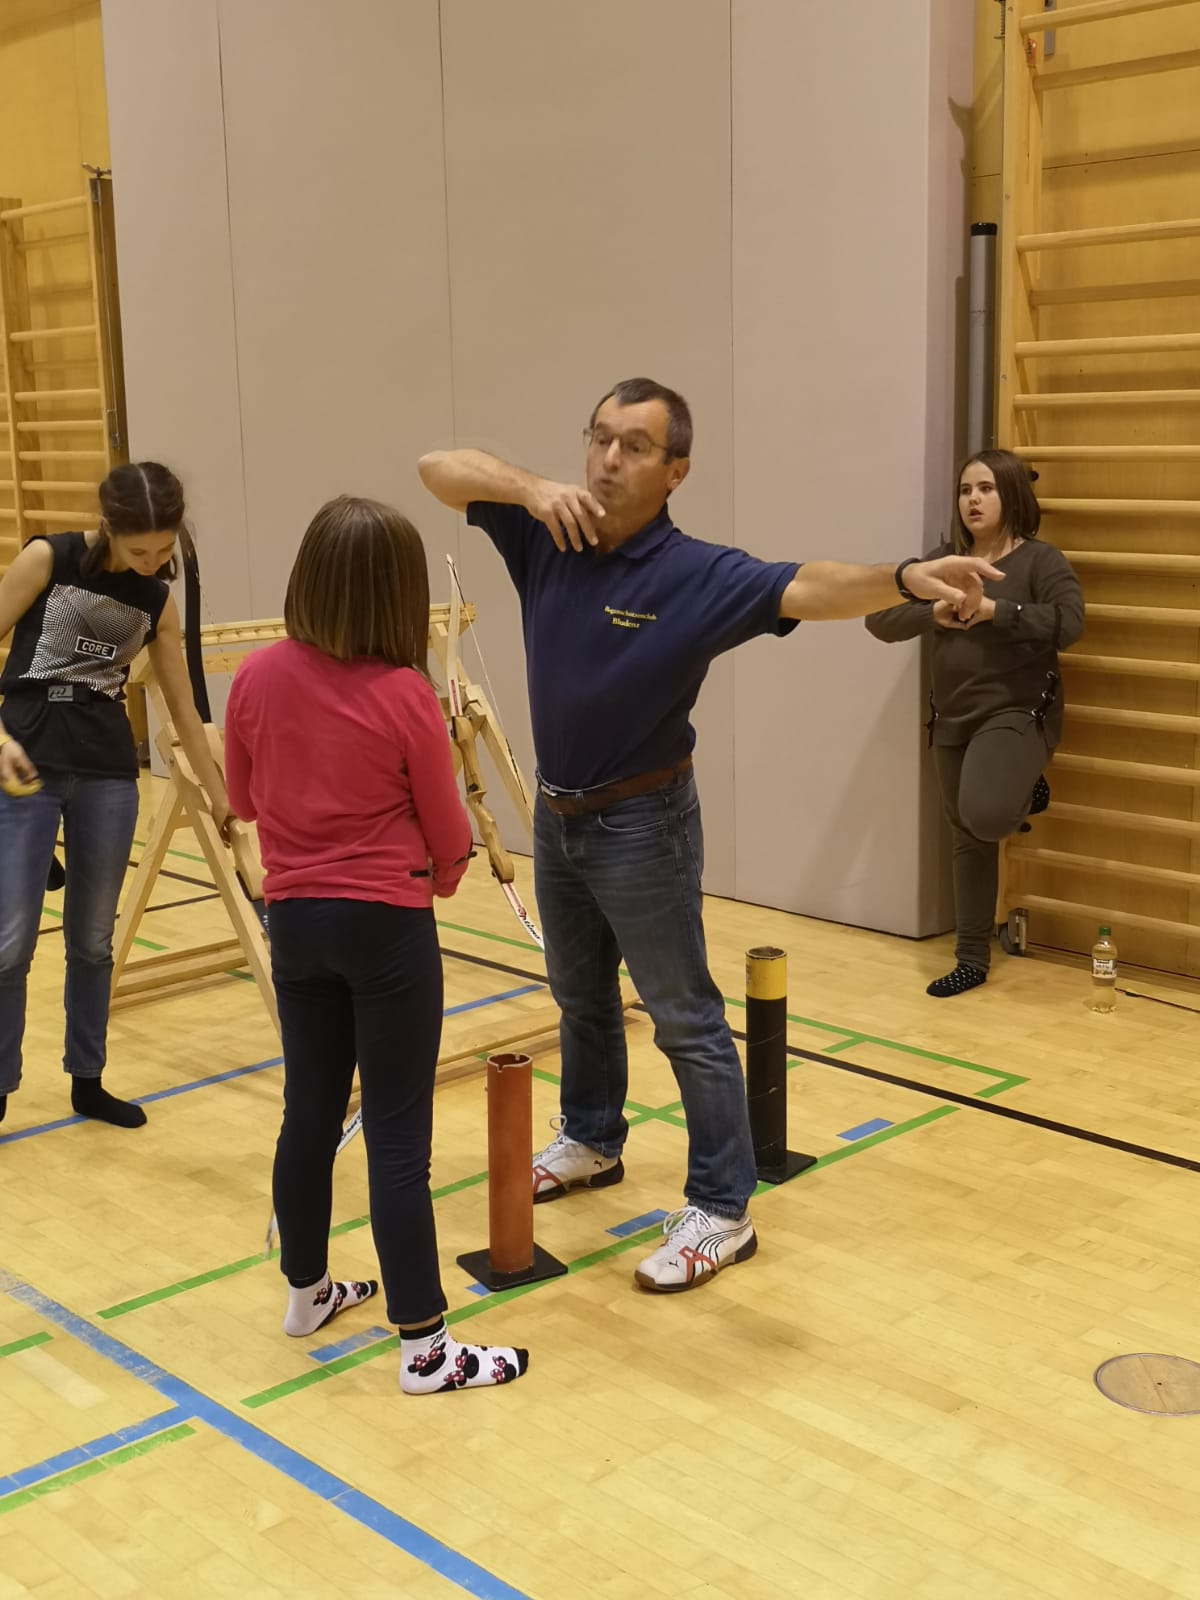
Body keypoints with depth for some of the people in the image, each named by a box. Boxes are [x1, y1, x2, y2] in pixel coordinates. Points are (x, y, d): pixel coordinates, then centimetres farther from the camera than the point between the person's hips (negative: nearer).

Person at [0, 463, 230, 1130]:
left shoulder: (158, 600, 5)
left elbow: (185, 709, 11)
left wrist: (221, 797, 13)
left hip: (110, 772, 4)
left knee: (93, 939, 11)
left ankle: (87, 1080, 25)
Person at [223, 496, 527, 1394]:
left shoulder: (257, 681, -3)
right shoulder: (406, 696, -15)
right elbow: (447, 833, -4)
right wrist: (445, 874, 18)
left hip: (295, 921, 5)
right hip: (387, 927, -5)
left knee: (310, 1114, 18)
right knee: (398, 1137, -1)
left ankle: (308, 1293, 36)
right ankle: (424, 1348, 8)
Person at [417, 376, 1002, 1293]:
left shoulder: (696, 574, -21)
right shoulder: (544, 535, -6)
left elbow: (808, 589, -36)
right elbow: (438, 469, -7)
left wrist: (906, 578, -55)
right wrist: (532, 489, -25)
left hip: (641, 823, -6)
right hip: (556, 812, 6)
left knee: (685, 1018, 1)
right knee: (580, 995, 24)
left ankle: (723, 1211, 12)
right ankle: (591, 1142, 45)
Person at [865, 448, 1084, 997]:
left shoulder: (1040, 560, -6)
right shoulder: (942, 561, 7)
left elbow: (1068, 624, -22)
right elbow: (879, 618, 3)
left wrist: (994, 611, -23)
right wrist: (933, 614, -15)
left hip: (1019, 713, -5)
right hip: (953, 719, 5)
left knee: (984, 816, -28)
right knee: (967, 841, 11)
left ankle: (1028, 792, 11)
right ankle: (972, 961, 22)